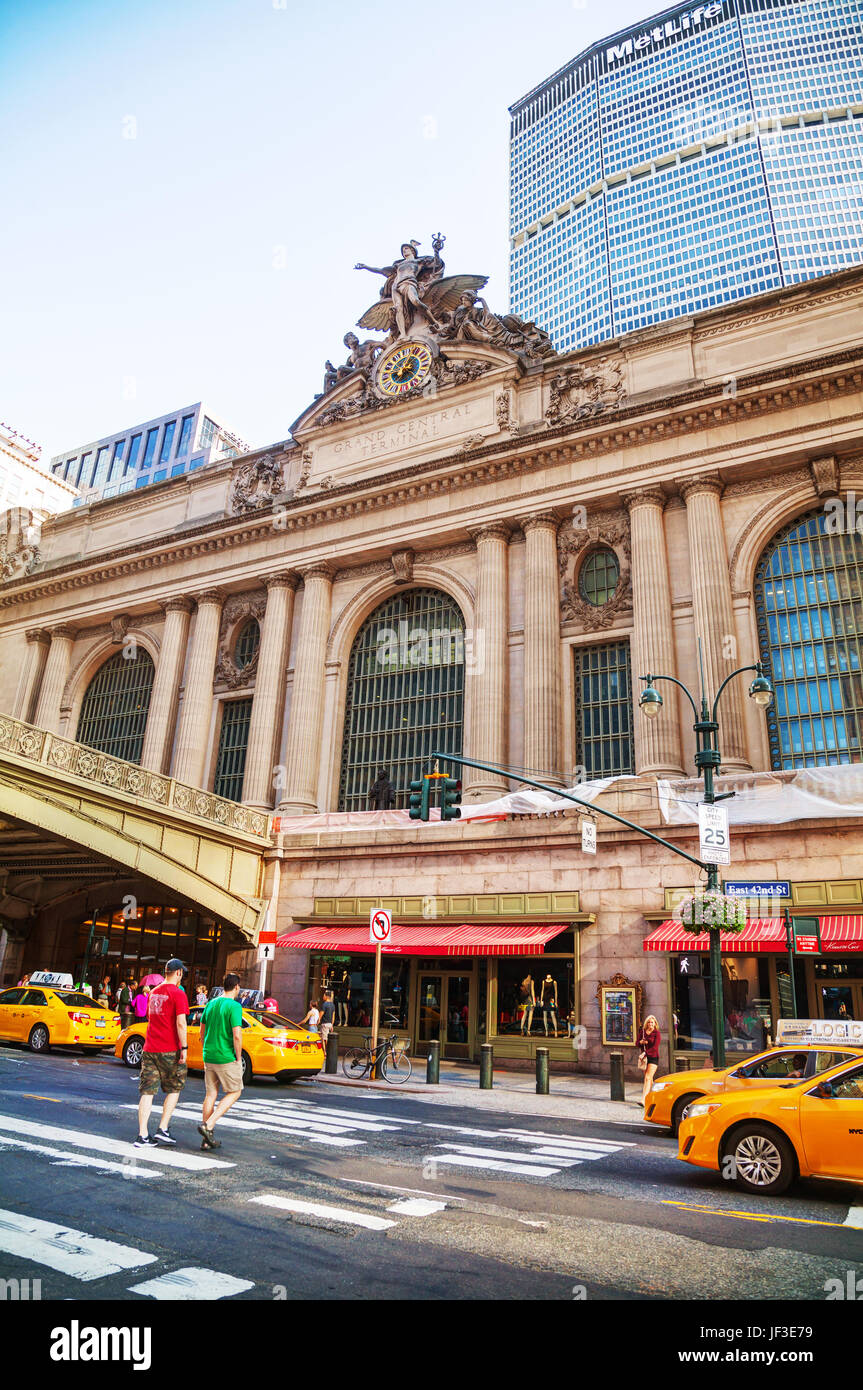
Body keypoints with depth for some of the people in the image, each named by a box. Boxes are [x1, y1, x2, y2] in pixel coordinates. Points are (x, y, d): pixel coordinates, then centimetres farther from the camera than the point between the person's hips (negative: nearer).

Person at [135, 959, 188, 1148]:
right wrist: (184, 1048, -14)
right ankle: (163, 1129, 10)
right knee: (174, 1090, 12)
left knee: (147, 1092, 6)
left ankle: (142, 1136, 4)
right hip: (170, 1050, -6)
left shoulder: (153, 992, 12)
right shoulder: (178, 994, -11)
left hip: (149, 1048, 6)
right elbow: (180, 1023, -18)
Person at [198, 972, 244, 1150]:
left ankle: (207, 1139, 15)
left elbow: (202, 1032, 14)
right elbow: (237, 1036, -20)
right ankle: (208, 1125, -5)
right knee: (234, 1093, 7)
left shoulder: (211, 1004, 8)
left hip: (209, 1056, 7)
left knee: (211, 1095, 12)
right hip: (226, 1058, -7)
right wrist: (238, 1057, -8)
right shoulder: (234, 1006, -15)